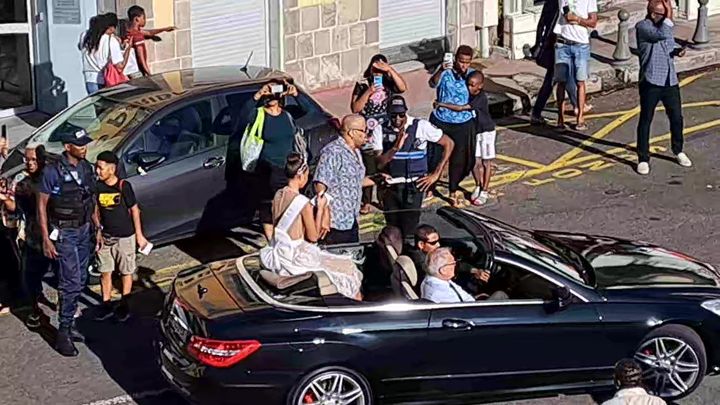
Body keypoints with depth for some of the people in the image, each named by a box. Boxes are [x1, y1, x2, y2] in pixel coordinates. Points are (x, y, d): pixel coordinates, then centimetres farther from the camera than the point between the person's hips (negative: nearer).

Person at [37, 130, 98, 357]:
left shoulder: (86, 168, 3)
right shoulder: (53, 172, -17)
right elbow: (42, 206, -12)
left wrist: (97, 228, 13)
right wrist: (46, 239, -15)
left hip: (84, 230, 7)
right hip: (64, 233, -7)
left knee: (80, 280, 12)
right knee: (71, 282, -10)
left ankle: (69, 323, 25)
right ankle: (63, 334, -4)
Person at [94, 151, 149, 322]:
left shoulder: (124, 186, -15)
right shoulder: (97, 186, -5)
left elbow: (134, 210, -7)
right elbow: (96, 209, 7)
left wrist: (139, 235, -5)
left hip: (125, 236, -3)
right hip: (105, 236, 4)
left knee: (126, 272, 9)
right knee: (105, 272, 8)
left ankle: (124, 306, 21)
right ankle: (106, 305, 19)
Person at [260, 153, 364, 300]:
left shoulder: (278, 195, -1)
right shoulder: (303, 202, -22)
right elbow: (313, 236, -13)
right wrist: (320, 209, -6)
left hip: (278, 253, 8)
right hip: (295, 258, -8)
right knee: (345, 266, 12)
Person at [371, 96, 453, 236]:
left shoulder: (421, 126, -5)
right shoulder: (380, 131, 0)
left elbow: (448, 143, 2)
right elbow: (379, 164, -7)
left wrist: (436, 174, 1)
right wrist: (396, 147, -22)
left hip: (413, 187, -3)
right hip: (390, 188, 3)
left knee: (408, 230, -8)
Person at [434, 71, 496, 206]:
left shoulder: (481, 98, -27)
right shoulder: (469, 95, -4)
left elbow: (461, 108, -33)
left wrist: (442, 104, -31)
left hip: (486, 132, -6)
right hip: (474, 132, 6)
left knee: (486, 162, 6)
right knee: (474, 162, 8)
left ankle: (484, 191, 15)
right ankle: (478, 186, 29)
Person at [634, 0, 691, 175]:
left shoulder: (666, 25, 12)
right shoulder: (642, 26, -10)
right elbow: (661, 34, -27)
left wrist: (677, 52, 3)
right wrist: (668, 17, -17)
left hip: (670, 80, 7)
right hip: (651, 81, -6)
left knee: (676, 118, 13)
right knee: (646, 120, 0)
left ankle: (678, 151, 33)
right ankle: (643, 159, 8)